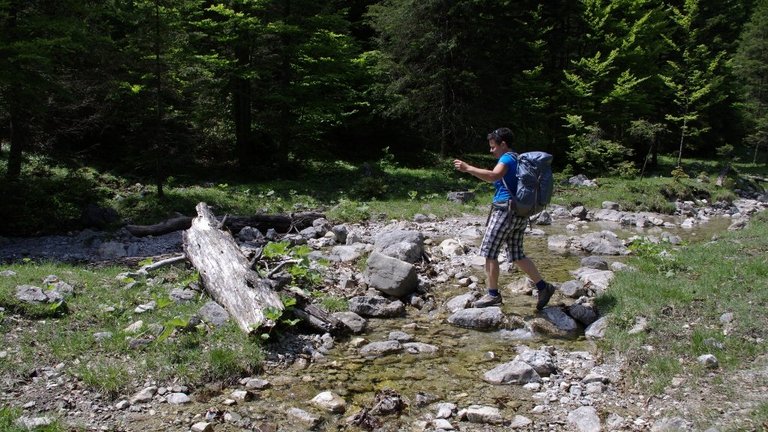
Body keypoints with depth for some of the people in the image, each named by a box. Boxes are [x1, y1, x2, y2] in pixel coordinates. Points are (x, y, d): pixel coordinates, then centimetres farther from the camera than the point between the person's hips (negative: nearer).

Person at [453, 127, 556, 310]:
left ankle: (493, 294, 5)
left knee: (489, 253, -1)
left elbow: (493, 176, -30)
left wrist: (467, 168, -29)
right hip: (520, 213, 10)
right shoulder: (517, 160, 19)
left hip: (505, 211, -10)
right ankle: (543, 287, 15)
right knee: (517, 255, 15)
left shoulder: (507, 158, -11)